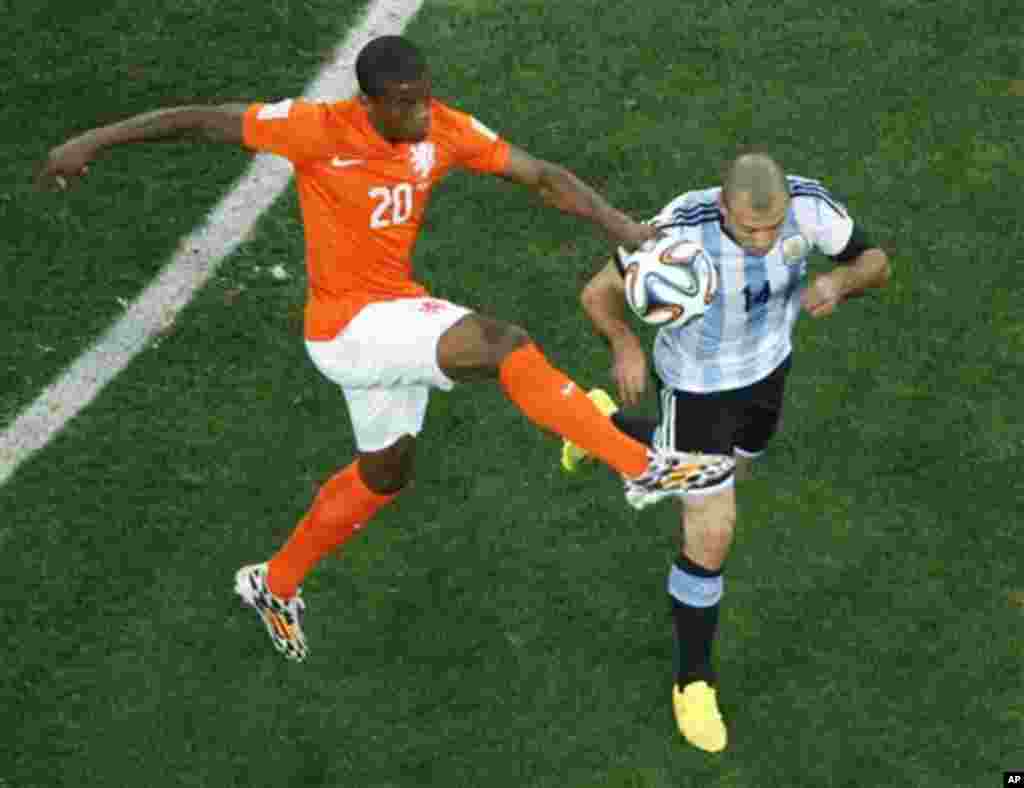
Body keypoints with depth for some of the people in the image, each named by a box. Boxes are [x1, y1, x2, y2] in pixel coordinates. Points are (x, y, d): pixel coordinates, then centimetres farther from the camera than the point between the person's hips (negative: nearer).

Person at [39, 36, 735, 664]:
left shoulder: (446, 131, -6)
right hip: (347, 325, -8)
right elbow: (203, 120, -13)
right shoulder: (319, 129, -20)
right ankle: (644, 468, -20)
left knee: (384, 476, 23)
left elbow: (541, 176, -1)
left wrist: (619, 225, -13)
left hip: (395, 319, 8)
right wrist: (93, 142, -8)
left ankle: (276, 584, 43)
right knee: (506, 346, -25)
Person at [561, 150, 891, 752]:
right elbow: (599, 293, -27)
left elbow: (877, 264, -15)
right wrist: (626, 345, -49)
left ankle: (609, 426, 60)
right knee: (712, 537, -2)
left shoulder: (810, 201, -30)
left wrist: (841, 283, -40)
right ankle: (696, 680, 22)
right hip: (701, 382, -5)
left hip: (766, 362, 5)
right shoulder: (683, 227, -40)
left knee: (726, 471, 34)